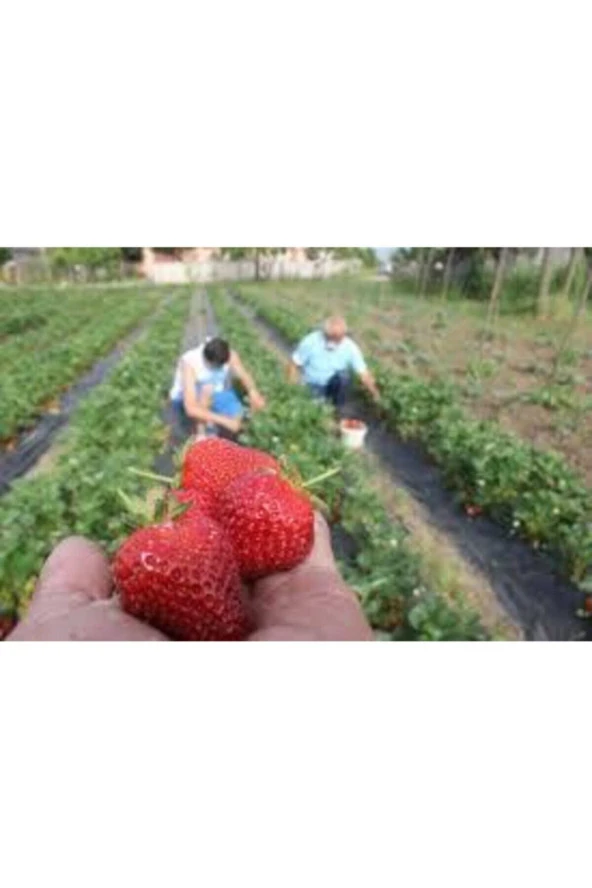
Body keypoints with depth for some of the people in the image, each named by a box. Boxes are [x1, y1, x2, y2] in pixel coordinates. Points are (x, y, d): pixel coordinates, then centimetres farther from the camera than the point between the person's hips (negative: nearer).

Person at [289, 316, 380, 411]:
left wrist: (375, 394, -25)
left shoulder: (350, 347, -20)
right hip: (313, 385, -1)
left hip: (335, 383, 1)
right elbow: (295, 364, -12)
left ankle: (338, 409, -8)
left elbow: (363, 373, -21)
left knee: (343, 375, -31)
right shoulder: (310, 341, -22)